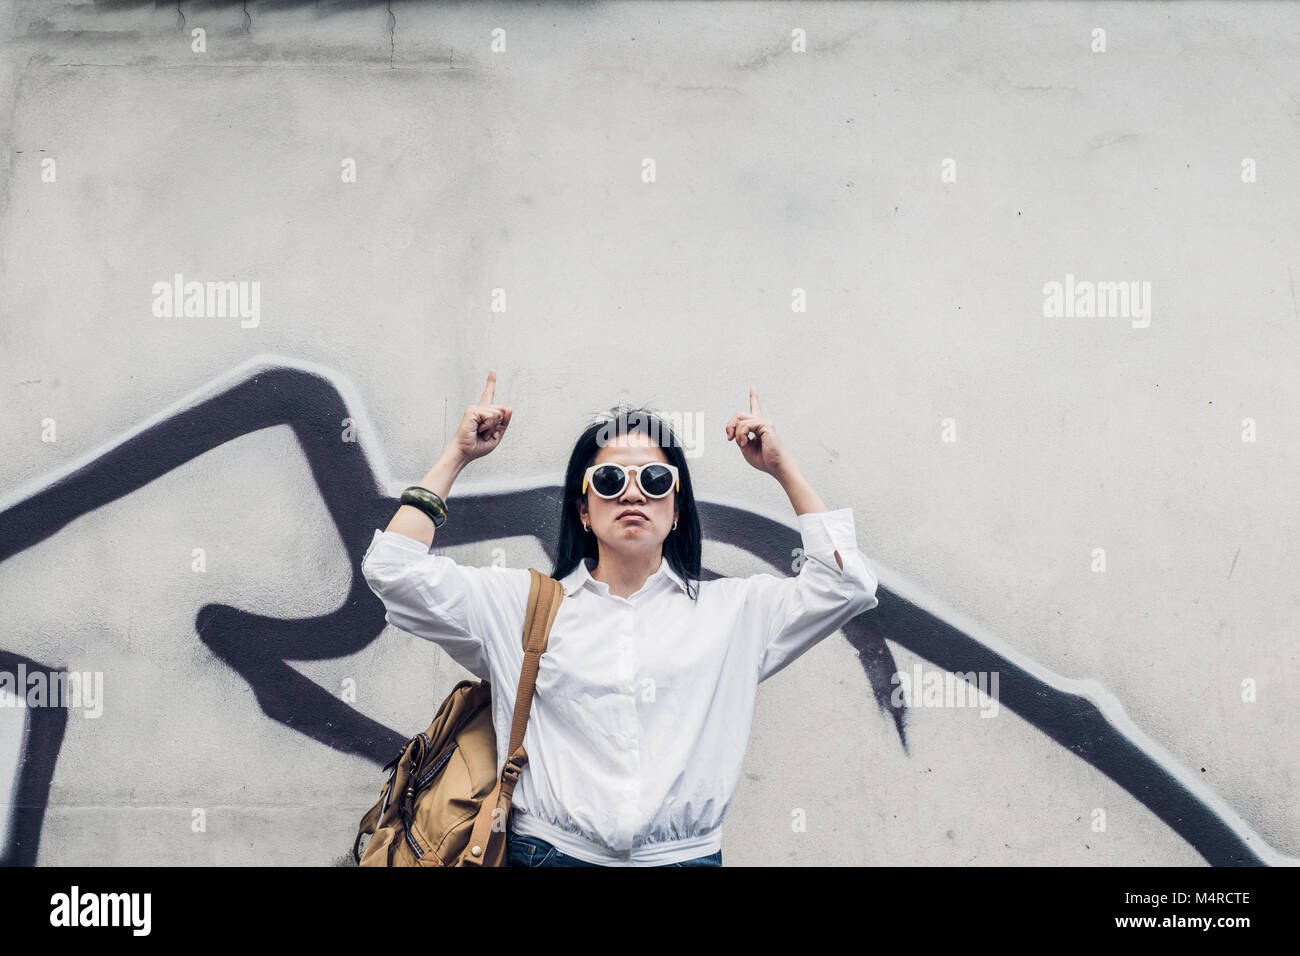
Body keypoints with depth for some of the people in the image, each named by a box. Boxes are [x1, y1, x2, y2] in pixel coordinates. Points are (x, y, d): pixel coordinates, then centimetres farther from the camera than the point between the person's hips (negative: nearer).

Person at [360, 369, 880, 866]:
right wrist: (457, 455, 10)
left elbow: (846, 582, 11)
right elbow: (395, 570, 8)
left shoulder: (734, 609, 14)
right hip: (547, 851, -2)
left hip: (685, 854, 2)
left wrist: (783, 468, 12)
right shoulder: (520, 603, 11)